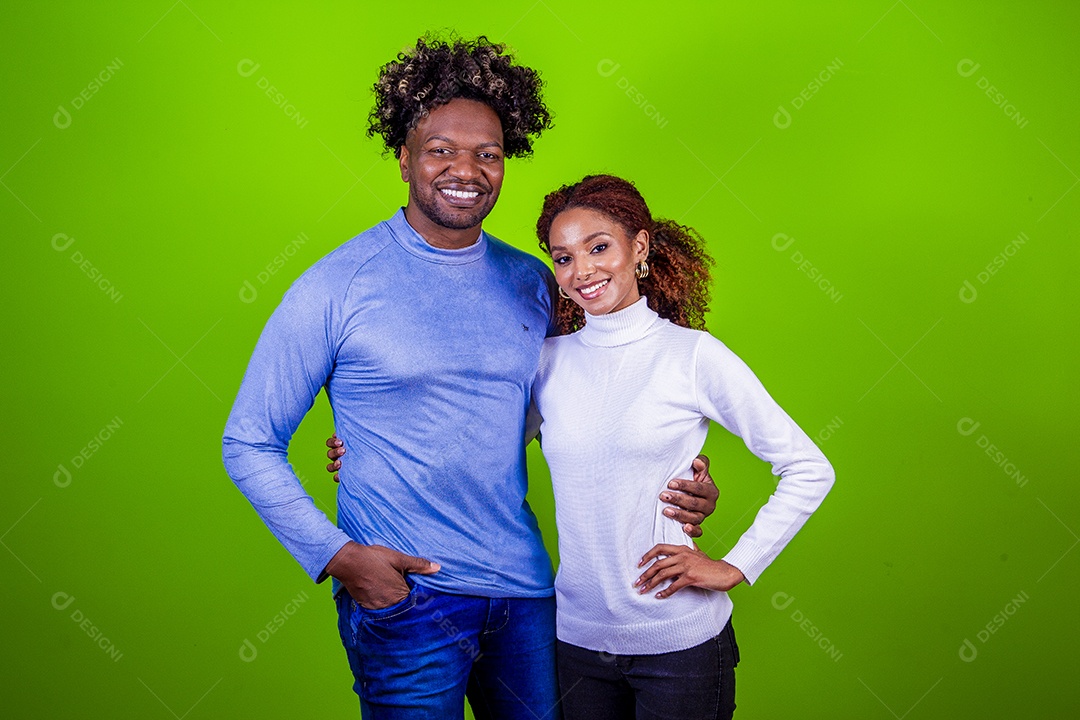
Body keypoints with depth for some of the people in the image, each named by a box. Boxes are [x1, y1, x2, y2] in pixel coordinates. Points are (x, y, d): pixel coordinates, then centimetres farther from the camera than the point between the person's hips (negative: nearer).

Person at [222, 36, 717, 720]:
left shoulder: (533, 284, 4)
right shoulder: (337, 288, -8)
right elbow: (249, 442, -3)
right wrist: (337, 555, -12)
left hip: (525, 591, 4)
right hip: (403, 598, -4)